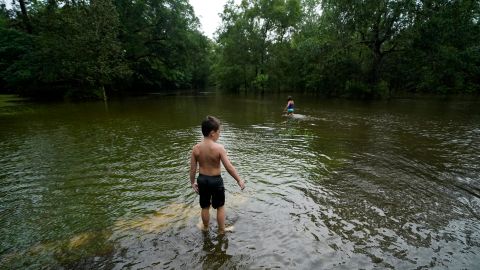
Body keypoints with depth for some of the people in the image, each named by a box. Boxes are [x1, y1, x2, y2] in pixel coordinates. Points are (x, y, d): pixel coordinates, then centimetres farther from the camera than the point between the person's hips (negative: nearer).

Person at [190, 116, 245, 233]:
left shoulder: (196, 148, -10)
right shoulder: (219, 148, -22)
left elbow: (193, 169, -4)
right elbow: (229, 167, -21)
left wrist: (193, 183, 11)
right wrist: (239, 180, -9)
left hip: (202, 179, 4)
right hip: (216, 180, -3)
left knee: (205, 207, 23)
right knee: (220, 206, 19)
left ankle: (206, 228, 43)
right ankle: (221, 231, 32)